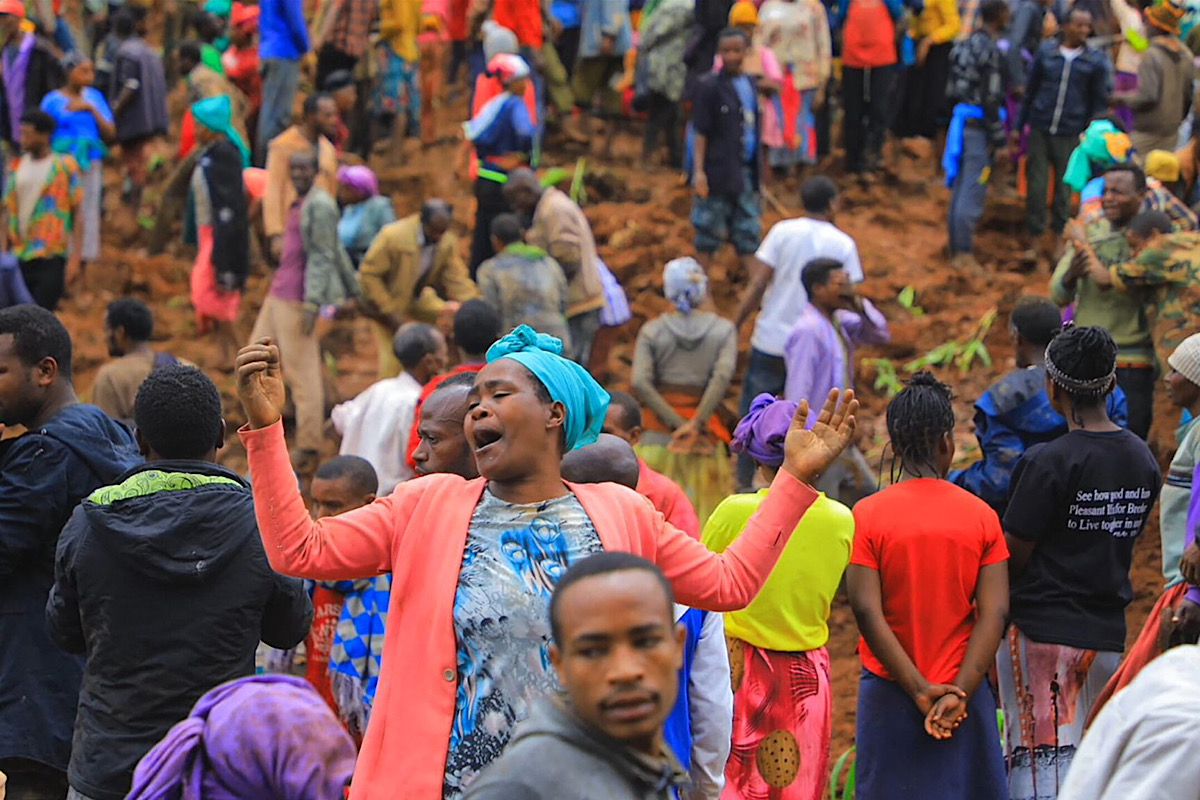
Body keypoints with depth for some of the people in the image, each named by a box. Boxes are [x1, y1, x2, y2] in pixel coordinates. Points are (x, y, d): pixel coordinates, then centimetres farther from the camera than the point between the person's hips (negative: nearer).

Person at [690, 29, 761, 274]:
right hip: (718, 170, -6)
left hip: (745, 170, 6)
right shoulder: (709, 87, -9)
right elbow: (701, 133, -10)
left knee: (748, 231, 9)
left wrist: (756, 170, 15)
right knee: (709, 230, 3)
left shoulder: (749, 84, 9)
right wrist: (698, 170, -16)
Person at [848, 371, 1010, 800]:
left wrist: (920, 691, -12)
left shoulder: (867, 515, -5)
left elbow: (867, 612, -12)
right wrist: (958, 693, -13)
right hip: (963, 693, 1)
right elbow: (994, 612, -9)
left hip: (889, 693, -1)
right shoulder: (981, 516, -1)